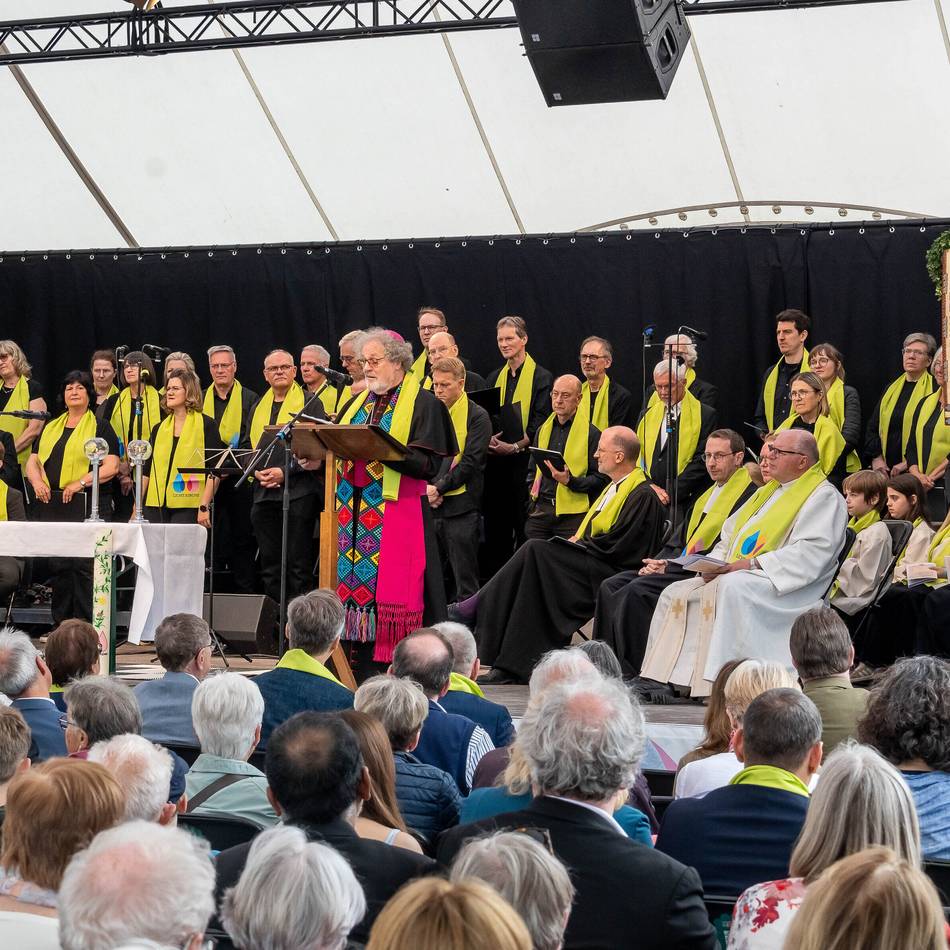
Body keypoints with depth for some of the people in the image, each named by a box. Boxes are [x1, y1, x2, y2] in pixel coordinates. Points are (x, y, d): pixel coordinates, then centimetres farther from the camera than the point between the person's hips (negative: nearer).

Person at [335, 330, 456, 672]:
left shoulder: (423, 404, -1)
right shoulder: (357, 404, 19)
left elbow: (429, 463, -11)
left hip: (398, 513, -6)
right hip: (355, 513, 6)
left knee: (391, 590, -9)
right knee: (354, 584, 3)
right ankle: (361, 666, 7)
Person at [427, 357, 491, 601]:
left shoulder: (477, 417, -2)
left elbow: (470, 463, -9)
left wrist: (439, 488, -13)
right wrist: (425, 487, -6)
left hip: (460, 508, -5)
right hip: (429, 507, 5)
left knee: (465, 581, -3)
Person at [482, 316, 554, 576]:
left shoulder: (541, 378, -2)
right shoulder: (495, 378, 16)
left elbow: (540, 425, -8)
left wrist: (515, 447, -17)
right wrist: (488, 439, -4)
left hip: (524, 461, -5)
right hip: (496, 462, 5)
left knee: (524, 525, -4)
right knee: (495, 525, 7)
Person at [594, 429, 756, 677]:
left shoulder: (748, 495, -7)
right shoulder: (708, 494, 24)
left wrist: (672, 565, -16)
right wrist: (659, 562, 1)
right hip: (680, 566, 9)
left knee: (636, 592, -27)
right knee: (610, 587, -7)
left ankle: (631, 675, -22)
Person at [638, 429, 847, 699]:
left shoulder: (824, 497, -2)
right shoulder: (767, 492, 26)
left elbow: (813, 550, -17)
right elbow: (731, 533, 26)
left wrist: (753, 564, -22)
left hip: (782, 585, -9)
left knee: (730, 588, -37)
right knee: (676, 593, -4)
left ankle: (711, 684, -40)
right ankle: (659, 680, -10)